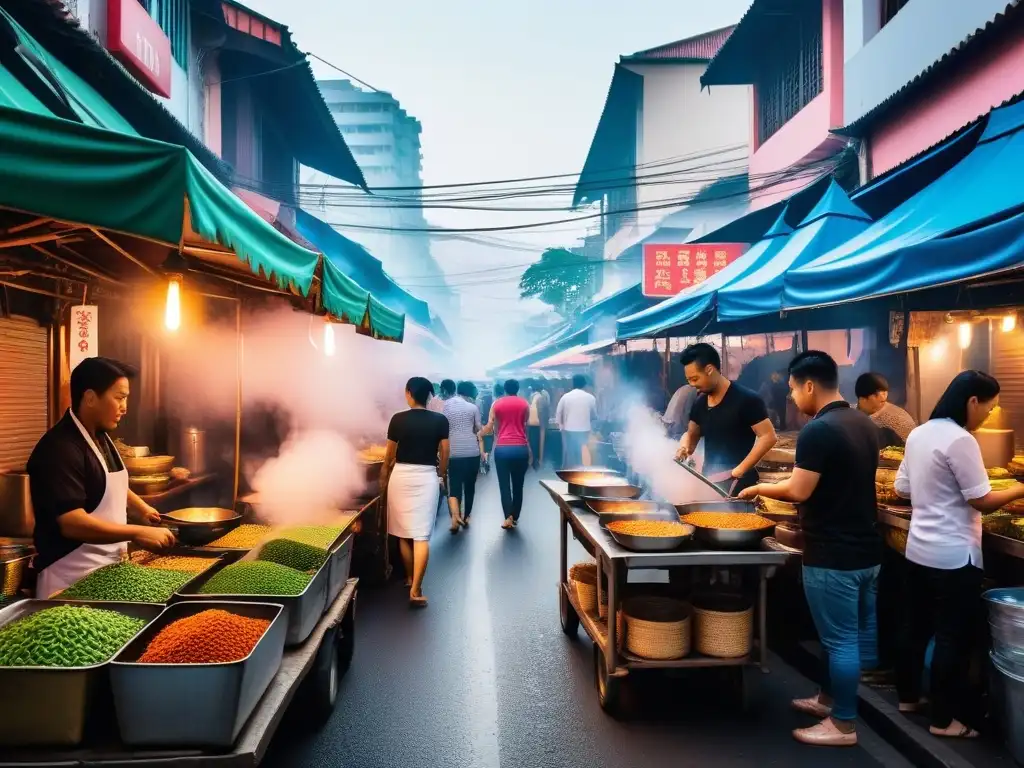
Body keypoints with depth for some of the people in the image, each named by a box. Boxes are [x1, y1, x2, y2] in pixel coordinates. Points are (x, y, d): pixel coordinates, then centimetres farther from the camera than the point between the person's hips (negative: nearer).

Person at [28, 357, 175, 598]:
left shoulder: (100, 438, 9)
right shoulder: (59, 450, -21)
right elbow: (72, 523, -28)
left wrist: (142, 509, 11)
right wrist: (137, 533, -27)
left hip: (108, 568, 9)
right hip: (72, 578, -9)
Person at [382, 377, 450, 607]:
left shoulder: (398, 419, -3)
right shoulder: (440, 421, -2)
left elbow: (390, 454, 5)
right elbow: (444, 454, 2)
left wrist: (384, 477, 22)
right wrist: (441, 475, 20)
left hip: (401, 475, 1)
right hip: (426, 477, -1)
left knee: (403, 531, 16)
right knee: (421, 534, -2)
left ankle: (409, 578, 32)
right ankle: (416, 590, -9)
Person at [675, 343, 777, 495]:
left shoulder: (746, 399, -11)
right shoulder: (700, 403, 10)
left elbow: (768, 437, -14)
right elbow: (691, 434, 23)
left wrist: (739, 471, -18)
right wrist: (684, 447, -1)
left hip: (736, 482, -7)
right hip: (709, 480, 7)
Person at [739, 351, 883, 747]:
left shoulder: (818, 431, -21)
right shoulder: (865, 424, 8)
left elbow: (800, 491, -21)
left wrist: (760, 488, -4)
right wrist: (779, 491, 18)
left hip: (833, 555, -9)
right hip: (866, 549, 9)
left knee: (840, 638, 2)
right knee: (856, 632, 18)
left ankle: (843, 724, 13)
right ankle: (829, 698, 35)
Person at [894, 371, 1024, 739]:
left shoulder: (918, 434, 6)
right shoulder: (960, 440, -19)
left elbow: (903, 489, 12)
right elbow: (983, 501, -16)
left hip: (919, 549, 8)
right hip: (953, 556, -8)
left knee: (916, 626, 18)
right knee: (952, 637, 3)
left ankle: (908, 696, 31)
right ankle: (944, 719, 13)